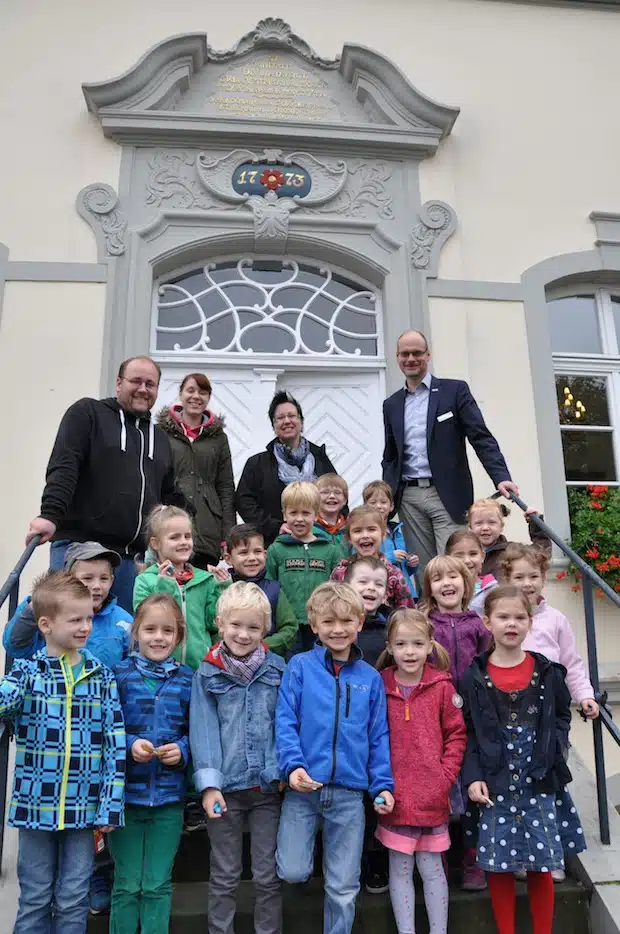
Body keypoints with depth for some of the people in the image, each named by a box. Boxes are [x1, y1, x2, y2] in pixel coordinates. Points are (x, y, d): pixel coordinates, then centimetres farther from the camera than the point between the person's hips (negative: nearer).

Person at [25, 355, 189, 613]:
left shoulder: (160, 438, 21)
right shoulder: (87, 412, 5)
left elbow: (169, 496, 23)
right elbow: (63, 468, -8)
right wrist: (50, 515, -21)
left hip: (135, 557, 5)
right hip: (79, 546, -4)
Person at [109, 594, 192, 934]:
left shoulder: (187, 680, -1)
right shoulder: (119, 676, -5)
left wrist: (182, 748, -14)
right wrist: (129, 745, -20)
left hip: (169, 795, 1)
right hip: (126, 794, -1)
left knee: (158, 885, 13)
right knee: (127, 885, 12)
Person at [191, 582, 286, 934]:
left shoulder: (278, 669, 0)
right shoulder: (207, 675, -2)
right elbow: (204, 731, -6)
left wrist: (286, 769, -5)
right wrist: (209, 784, -12)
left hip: (268, 786, 1)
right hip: (226, 787, 0)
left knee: (269, 875, 13)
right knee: (225, 877, 14)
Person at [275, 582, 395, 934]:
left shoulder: (371, 678, 6)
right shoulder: (300, 667, -2)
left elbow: (378, 737, 8)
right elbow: (285, 721, -5)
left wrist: (383, 785, -1)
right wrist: (293, 765, -19)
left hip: (351, 794, 2)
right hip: (304, 787, -2)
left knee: (344, 886, 10)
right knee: (293, 872, -3)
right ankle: (303, 846, 29)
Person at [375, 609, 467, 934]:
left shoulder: (441, 686, -5)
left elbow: (456, 734, 1)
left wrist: (446, 776, -6)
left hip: (432, 797, 0)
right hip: (394, 796, 0)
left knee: (432, 869, 14)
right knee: (400, 871, 12)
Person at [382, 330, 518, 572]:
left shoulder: (455, 390, 3)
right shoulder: (391, 404, 15)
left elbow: (481, 437, -4)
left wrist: (501, 477, -18)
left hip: (448, 495, -3)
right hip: (409, 497, 4)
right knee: (422, 570, 5)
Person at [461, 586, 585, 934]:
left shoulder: (547, 671, 1)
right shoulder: (475, 677, -4)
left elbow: (562, 716, 11)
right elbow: (469, 732, -3)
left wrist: (554, 751, -4)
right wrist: (473, 777, -10)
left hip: (540, 782, 1)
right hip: (496, 784, -1)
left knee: (542, 866, 9)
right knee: (499, 865, 7)